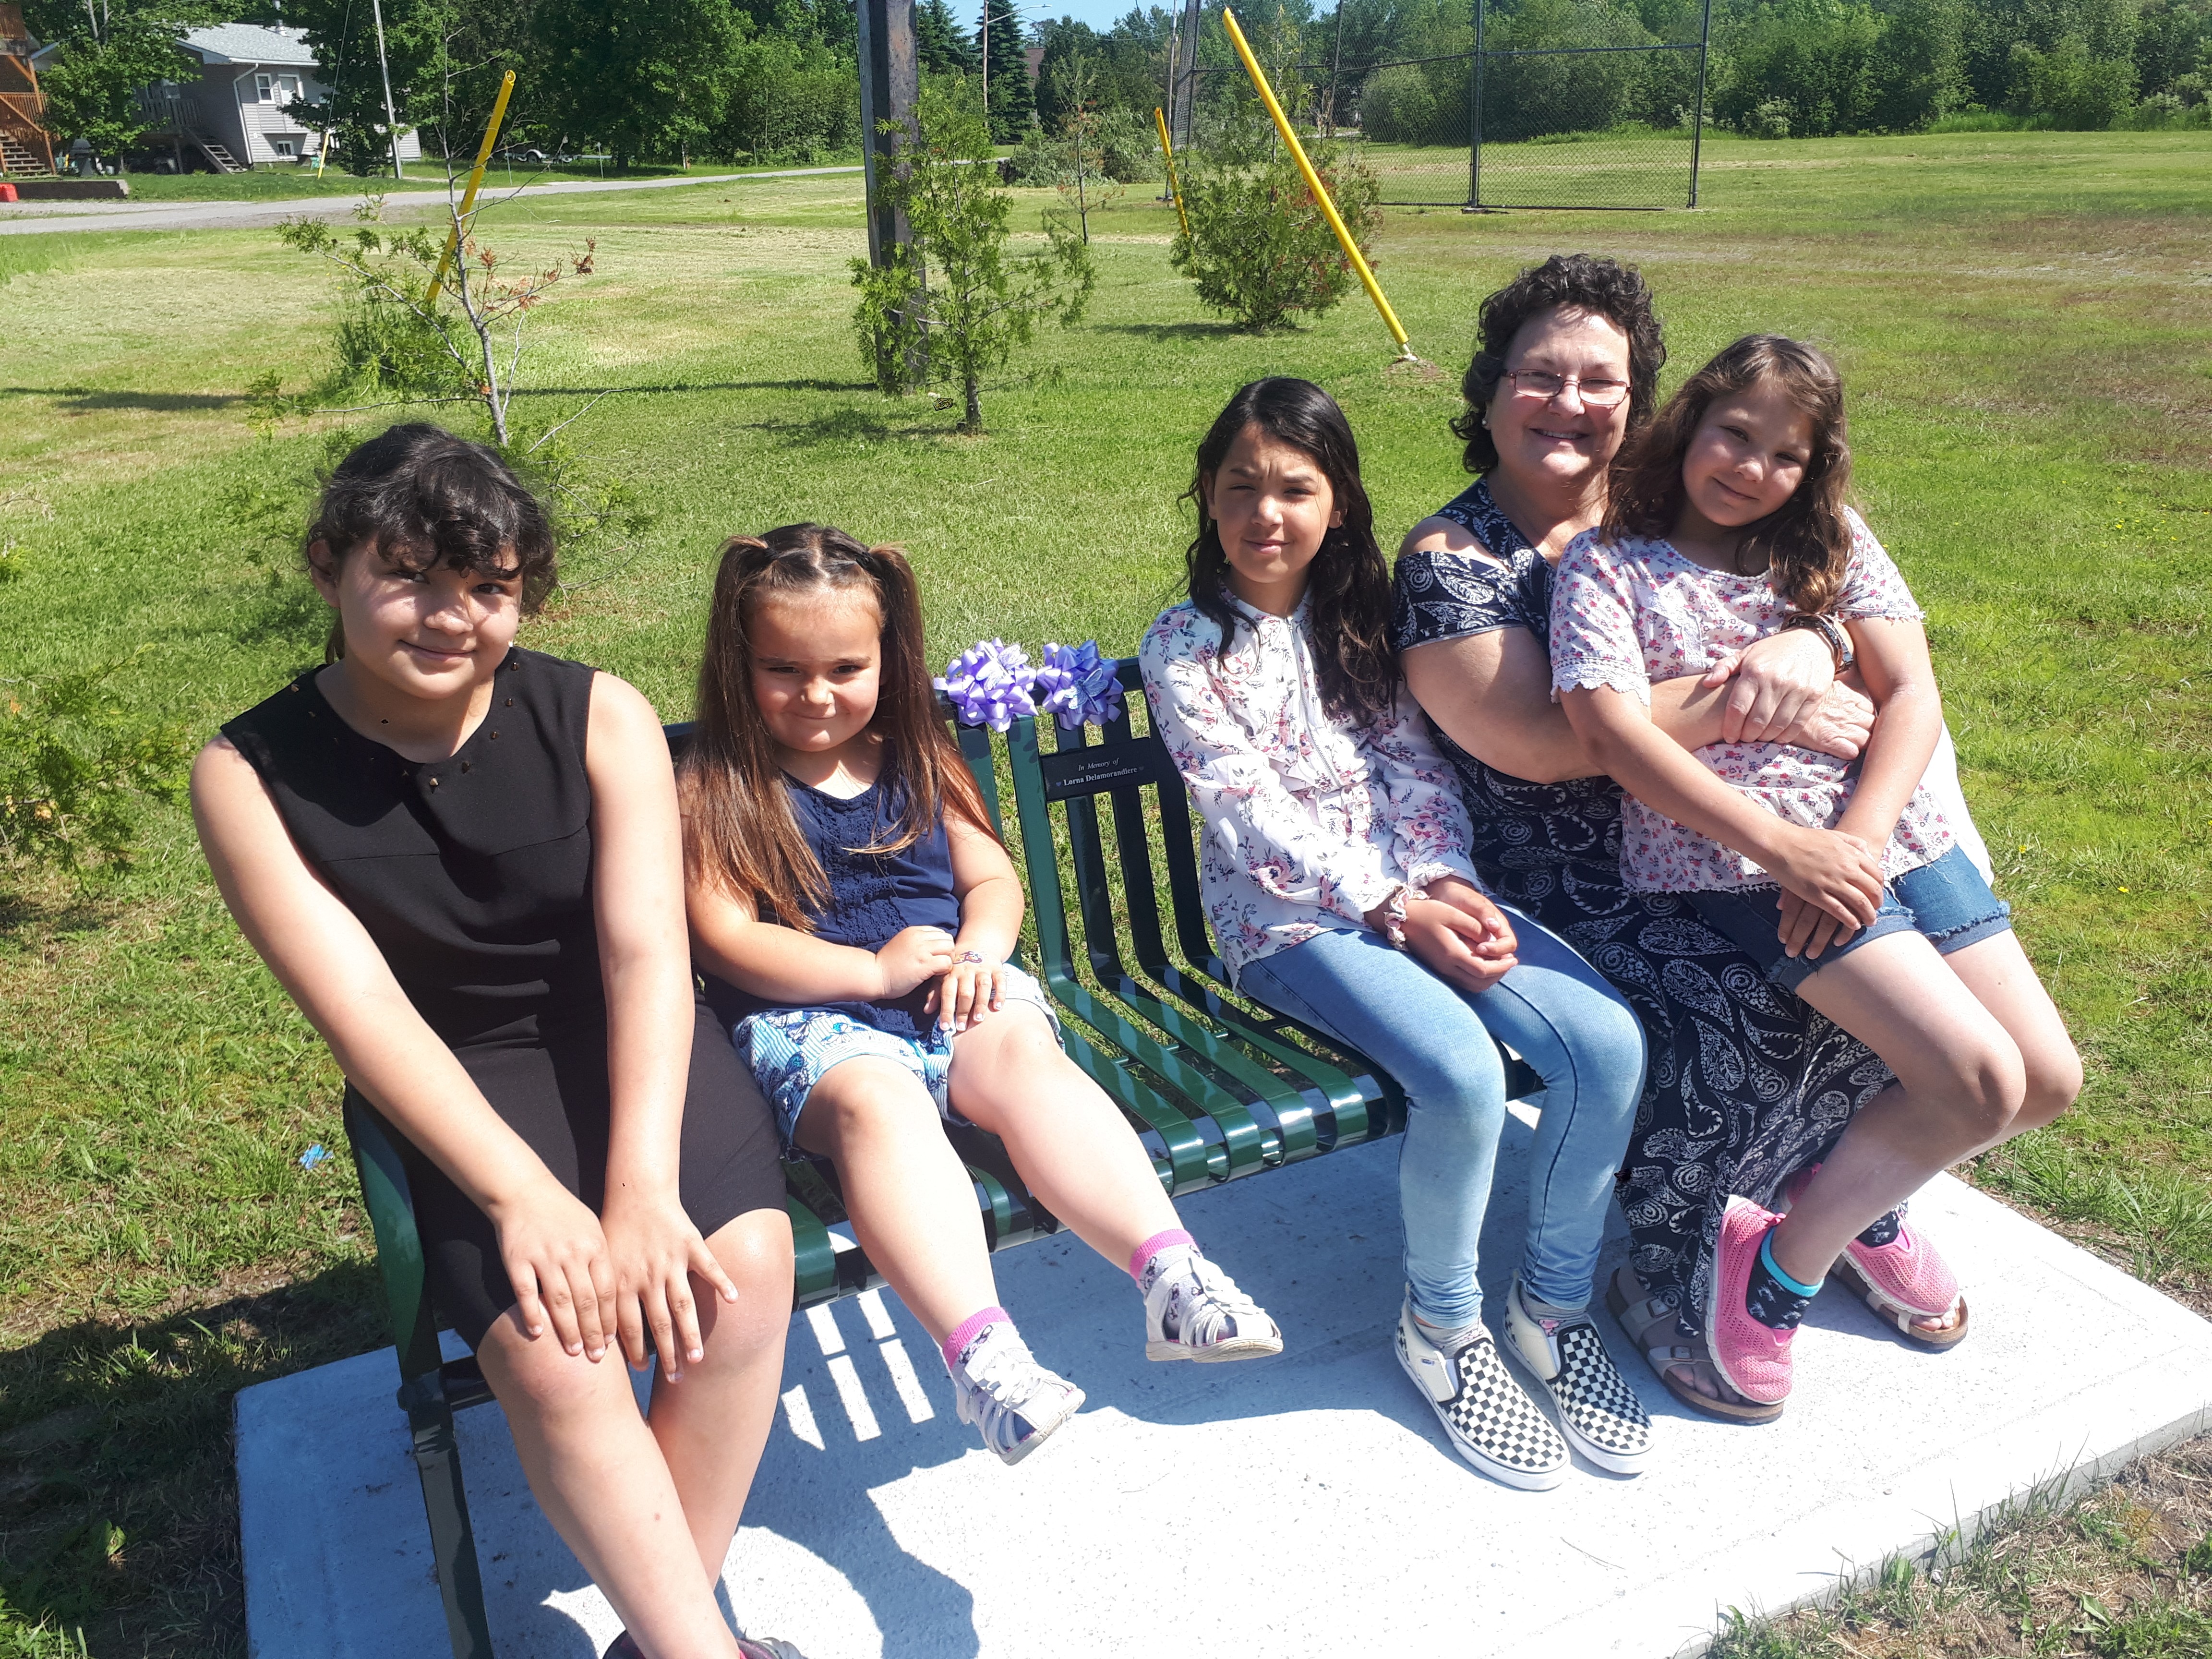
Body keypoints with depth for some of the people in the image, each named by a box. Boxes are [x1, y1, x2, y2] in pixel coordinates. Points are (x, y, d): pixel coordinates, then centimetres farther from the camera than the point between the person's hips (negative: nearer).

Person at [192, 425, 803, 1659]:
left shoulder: (599, 716, -6)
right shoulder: (252, 774, -7)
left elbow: (645, 950, -14)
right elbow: (363, 1012, -15)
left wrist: (642, 1186, -26)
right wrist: (524, 1197, -26)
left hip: (630, 1046, 1)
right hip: (455, 1084, -1)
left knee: (741, 1266, -26)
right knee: (551, 1350, -27)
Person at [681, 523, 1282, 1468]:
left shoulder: (915, 759, 18)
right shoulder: (716, 787, 4)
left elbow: (992, 875, 16)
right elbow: (725, 938, -5)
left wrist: (980, 948, -8)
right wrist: (874, 970, -14)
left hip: (955, 992, 3)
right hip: (807, 1016, -3)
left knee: (1024, 1055, -30)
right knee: (877, 1100, -36)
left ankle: (1171, 1274, -43)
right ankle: (980, 1348, -51)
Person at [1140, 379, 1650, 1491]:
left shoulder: (1357, 617, 12)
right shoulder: (1183, 647, -3)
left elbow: (1417, 765, 7)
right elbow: (1255, 821, -10)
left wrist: (1450, 882, -11)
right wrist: (1394, 912, -17)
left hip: (1419, 886, 5)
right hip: (1286, 916, -5)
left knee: (1608, 1041, -18)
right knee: (1462, 1071, -30)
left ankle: (1553, 1300, 3)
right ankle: (1441, 1327, -3)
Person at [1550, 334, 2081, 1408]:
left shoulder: (1833, 544, 14)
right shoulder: (1607, 562, -1)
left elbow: (1911, 694, 5)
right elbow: (1612, 731, -14)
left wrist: (1857, 842, -14)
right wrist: (1790, 850, -19)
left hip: (1887, 834, 6)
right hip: (1730, 859, -6)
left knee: (2050, 1079, 2)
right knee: (1979, 1084, -18)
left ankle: (1862, 1196, 28)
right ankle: (1779, 1268, 2)